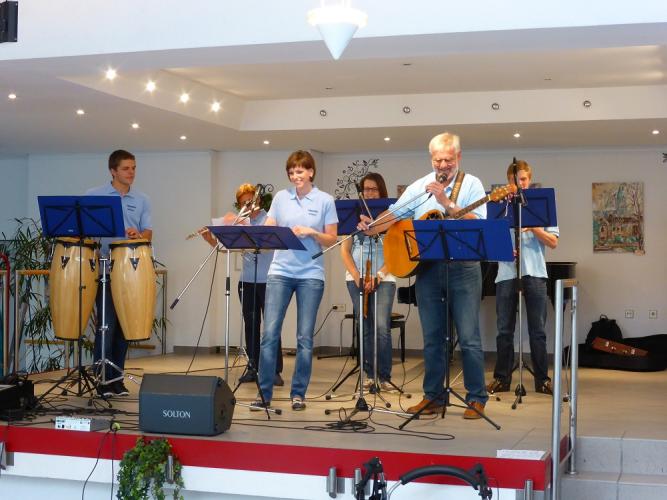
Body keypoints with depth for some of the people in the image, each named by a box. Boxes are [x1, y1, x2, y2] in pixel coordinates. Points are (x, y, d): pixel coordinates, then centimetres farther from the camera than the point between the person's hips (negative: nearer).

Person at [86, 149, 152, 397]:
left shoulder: (142, 200, 12)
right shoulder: (93, 196, 3)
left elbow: (148, 233, 5)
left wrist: (138, 234, -17)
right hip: (104, 269, -3)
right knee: (107, 323, -8)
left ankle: (117, 378, 13)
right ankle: (103, 380, -1)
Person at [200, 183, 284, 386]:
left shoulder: (269, 219, -4)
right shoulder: (239, 221, 10)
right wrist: (209, 238, -9)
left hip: (268, 281, -4)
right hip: (247, 281, 5)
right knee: (251, 324, 8)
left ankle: (275, 371, -1)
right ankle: (253, 368, 15)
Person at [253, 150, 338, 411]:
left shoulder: (325, 200, 3)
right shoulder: (281, 197, 8)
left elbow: (331, 240, 3)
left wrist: (312, 233, -14)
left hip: (311, 274, -1)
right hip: (280, 271, 1)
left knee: (305, 338, 2)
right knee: (270, 333, -5)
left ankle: (298, 393, 13)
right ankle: (264, 393, 2)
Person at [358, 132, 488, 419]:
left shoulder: (471, 184, 1)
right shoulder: (419, 187, 11)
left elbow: (478, 223, -10)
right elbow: (394, 214, 7)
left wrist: (446, 202, -17)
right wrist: (372, 228, -11)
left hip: (462, 268, -3)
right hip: (427, 268, 4)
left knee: (469, 337, -4)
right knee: (432, 338, 8)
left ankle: (477, 399, 5)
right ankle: (433, 397, 18)